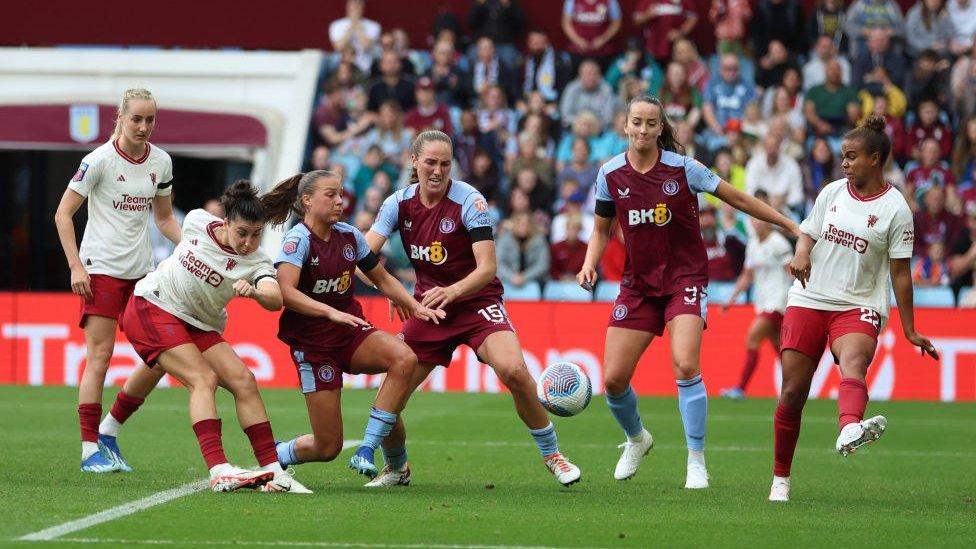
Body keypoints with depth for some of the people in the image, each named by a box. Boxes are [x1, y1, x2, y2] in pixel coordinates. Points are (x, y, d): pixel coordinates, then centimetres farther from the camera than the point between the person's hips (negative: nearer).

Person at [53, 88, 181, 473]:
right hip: (101, 268, -6)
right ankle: (90, 451, -8)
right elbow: (63, 214, -7)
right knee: (99, 356, -10)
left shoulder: (161, 162, 6)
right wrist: (76, 266, -15)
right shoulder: (100, 160, -10)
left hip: (142, 269, 6)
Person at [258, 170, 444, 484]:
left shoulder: (349, 235, 4)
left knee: (405, 359, -27)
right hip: (311, 342, -6)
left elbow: (382, 278, 18)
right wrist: (331, 313, -43)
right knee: (328, 447, -8)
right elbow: (285, 291, -32)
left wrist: (415, 307, 4)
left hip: (352, 333, 6)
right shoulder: (297, 240, -15)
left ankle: (367, 452, -21)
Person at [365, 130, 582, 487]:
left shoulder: (470, 201, -15)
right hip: (426, 308, 4)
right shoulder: (399, 203, -3)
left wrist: (451, 292, -39)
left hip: (476, 301, -4)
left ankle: (552, 455, -10)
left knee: (513, 371, -29)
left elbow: (487, 268, -20)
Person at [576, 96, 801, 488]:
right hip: (638, 285, 3)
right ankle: (636, 440, 31)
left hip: (685, 279, -3)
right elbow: (601, 230, 13)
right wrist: (589, 265, -7)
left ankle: (697, 463, -13)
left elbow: (736, 198, 0)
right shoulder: (610, 174, -1)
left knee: (685, 366, -24)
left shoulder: (683, 168, -10)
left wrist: (792, 226, 1)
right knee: (613, 379, -2)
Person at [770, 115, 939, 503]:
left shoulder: (895, 209, -2)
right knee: (792, 393, -1)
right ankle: (780, 478, 14)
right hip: (809, 300, 4)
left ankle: (849, 429, -65)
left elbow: (900, 273, 1)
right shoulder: (831, 193, 9)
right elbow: (808, 234, 20)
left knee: (853, 366, -35)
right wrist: (801, 254, -5)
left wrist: (910, 331, 1)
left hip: (859, 307, -4)